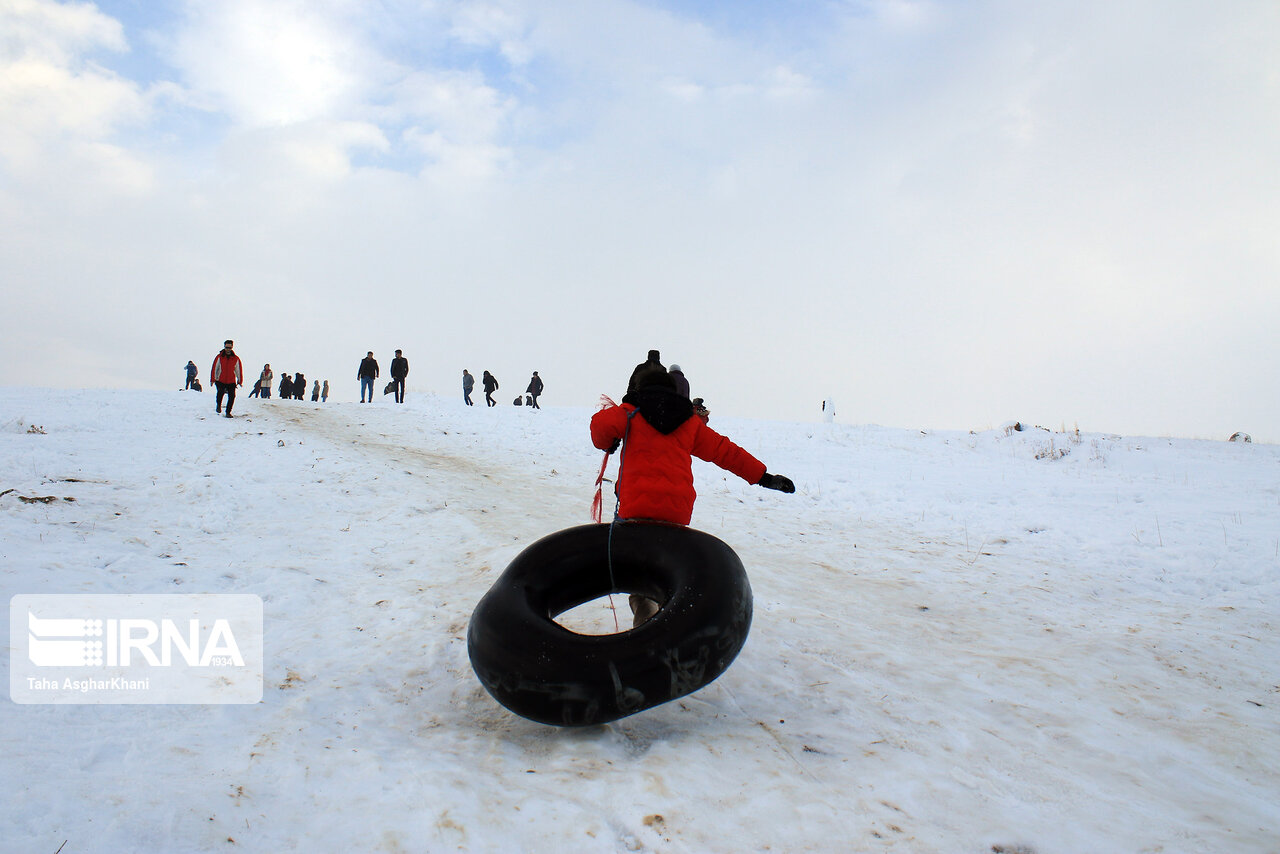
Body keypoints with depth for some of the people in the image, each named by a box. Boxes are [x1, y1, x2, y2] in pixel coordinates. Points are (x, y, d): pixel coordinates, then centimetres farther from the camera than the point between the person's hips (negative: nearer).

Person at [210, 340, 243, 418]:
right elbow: (214, 368, 1)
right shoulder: (219, 357, 0)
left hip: (231, 382, 2)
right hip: (220, 381, -1)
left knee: (232, 397, -8)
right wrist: (212, 379, -4)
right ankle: (219, 405, 5)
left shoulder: (236, 359, 3)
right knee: (221, 392, -25)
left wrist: (240, 381, 7)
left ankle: (228, 412, 11)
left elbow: (239, 370, 9)